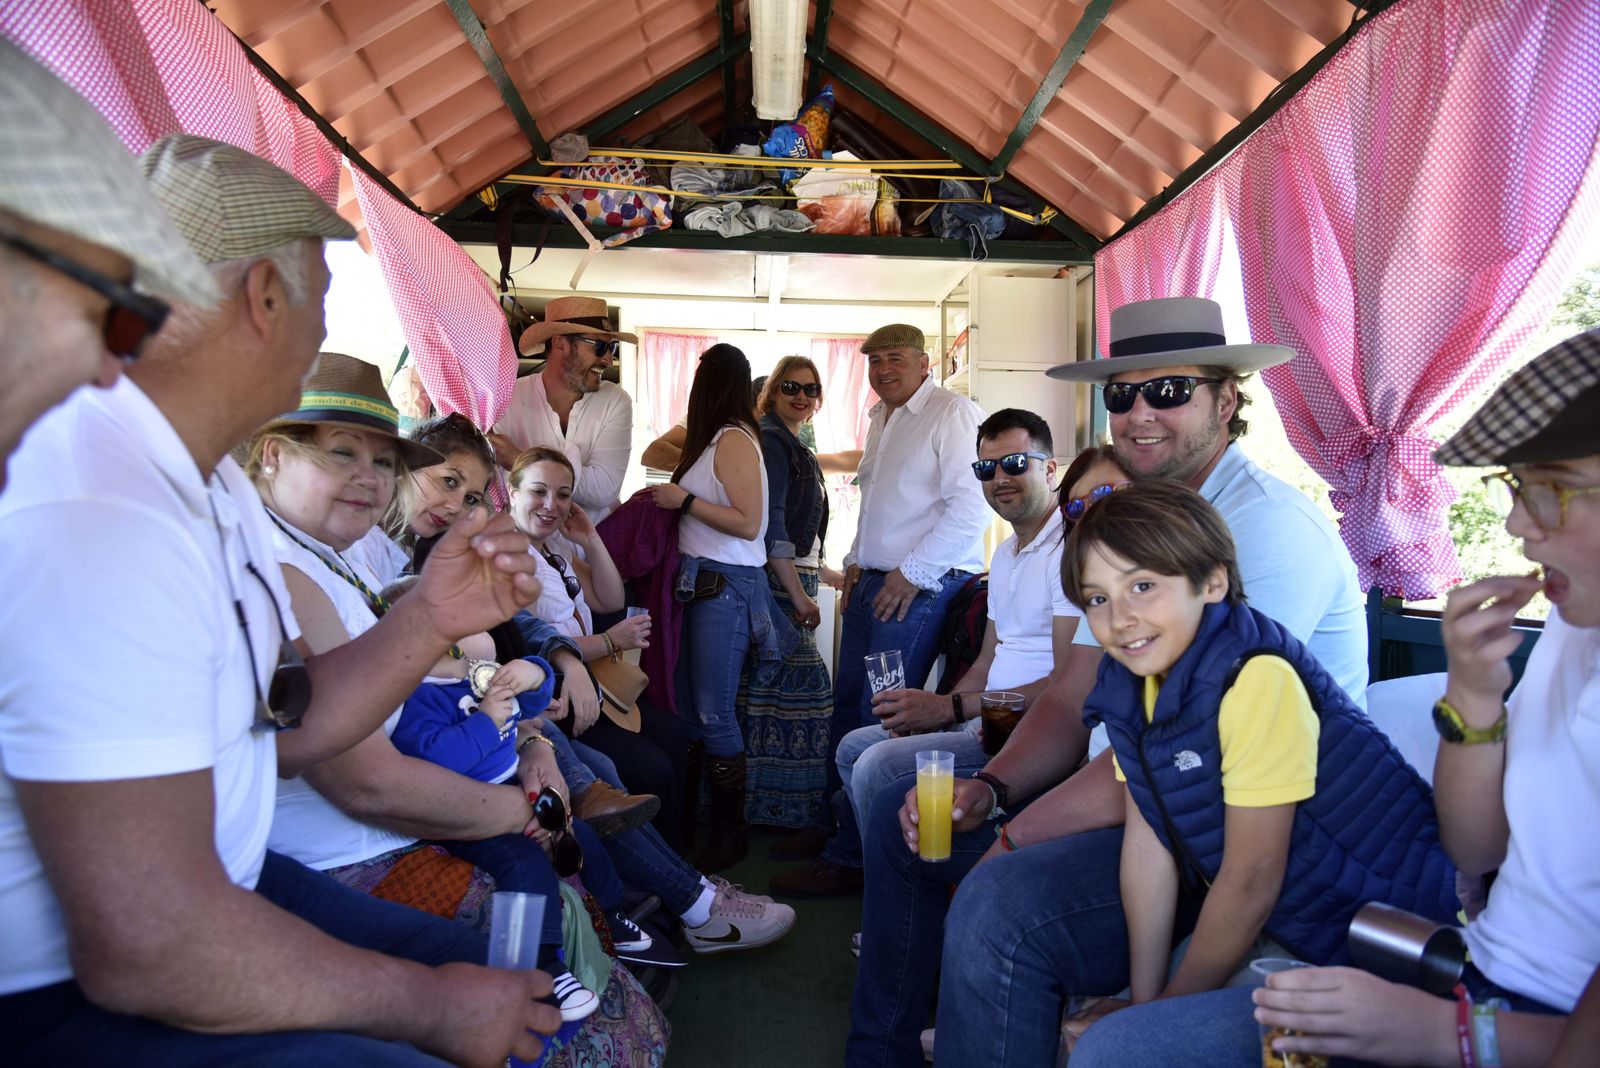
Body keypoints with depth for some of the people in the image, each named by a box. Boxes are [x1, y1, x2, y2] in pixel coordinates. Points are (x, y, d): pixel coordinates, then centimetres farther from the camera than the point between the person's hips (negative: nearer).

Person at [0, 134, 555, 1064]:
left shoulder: (216, 484, 7)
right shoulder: (89, 512, -28)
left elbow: (282, 729, 9)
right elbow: (147, 949, -29)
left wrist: (429, 622, -7)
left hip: (199, 888, 10)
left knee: (479, 966, 8)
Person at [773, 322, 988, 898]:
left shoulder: (953, 413, -10)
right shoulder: (881, 418, 19)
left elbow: (970, 505, -18)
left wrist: (913, 573, -17)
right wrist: (857, 561, 17)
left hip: (922, 587, -9)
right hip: (872, 581, 9)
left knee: (879, 719, -8)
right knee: (848, 706, 13)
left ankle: (850, 857, 1)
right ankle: (836, 823, 27)